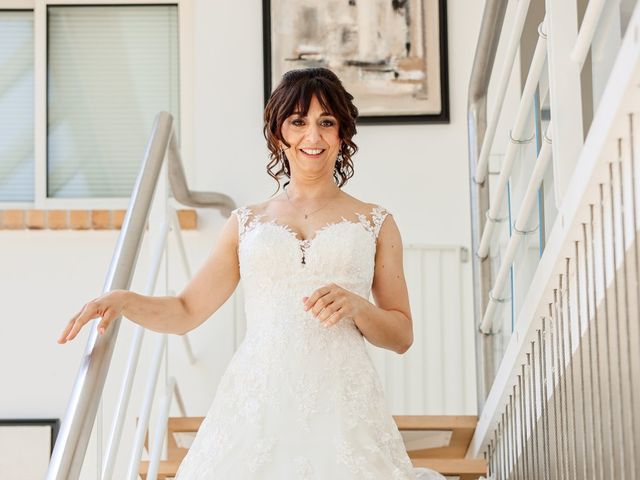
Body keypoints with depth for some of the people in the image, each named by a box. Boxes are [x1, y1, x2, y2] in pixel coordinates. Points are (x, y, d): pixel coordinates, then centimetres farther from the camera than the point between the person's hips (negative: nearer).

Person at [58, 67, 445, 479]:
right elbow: (185, 312, 14)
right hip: (257, 399, 1)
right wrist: (122, 301, -3)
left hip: (340, 402, -1)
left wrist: (357, 306, -9)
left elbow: (402, 335, 10)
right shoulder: (246, 223, 15)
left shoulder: (374, 223, 11)